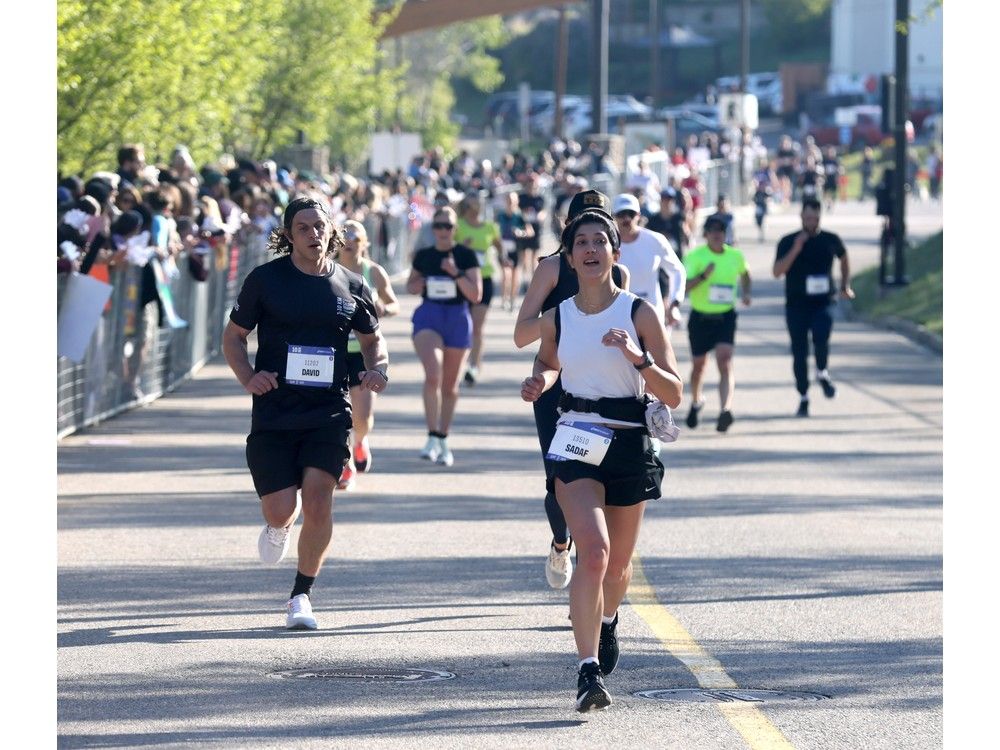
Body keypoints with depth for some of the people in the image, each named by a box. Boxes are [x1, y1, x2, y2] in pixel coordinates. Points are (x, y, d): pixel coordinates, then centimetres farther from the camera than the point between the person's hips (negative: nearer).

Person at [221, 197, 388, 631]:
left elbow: (372, 337, 21)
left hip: (328, 414, 1)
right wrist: (247, 376, -12)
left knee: (317, 502, -14)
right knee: (280, 511, -5)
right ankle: (280, 526, 35)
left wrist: (378, 369, 0)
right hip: (273, 413, -1)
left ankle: (302, 595, 3)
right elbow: (233, 335, 7)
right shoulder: (265, 280, 0)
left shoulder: (350, 286, 6)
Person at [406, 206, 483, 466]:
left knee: (450, 385, 12)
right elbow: (411, 285, 19)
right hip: (428, 317, 0)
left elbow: (476, 295, -8)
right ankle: (432, 438, -17)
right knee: (433, 375, -22)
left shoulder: (467, 255, -3)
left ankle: (443, 440, 27)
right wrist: (420, 285, -5)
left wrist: (456, 273, -20)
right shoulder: (423, 256, 4)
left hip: (458, 320, 0)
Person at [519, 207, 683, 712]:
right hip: (576, 444, 0)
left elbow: (674, 394, -6)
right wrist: (538, 382, 3)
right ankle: (588, 669, -24)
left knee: (618, 563, 15)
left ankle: (606, 621, 50)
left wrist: (638, 358, -23)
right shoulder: (557, 319, 3)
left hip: (630, 445, 0)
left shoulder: (639, 314, -4)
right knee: (594, 550, -21)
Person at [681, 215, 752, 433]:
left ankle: (725, 410, -32)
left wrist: (746, 292, 11)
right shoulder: (695, 257, -8)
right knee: (698, 365, 15)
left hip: (725, 317, 0)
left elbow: (744, 274, 27)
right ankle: (696, 402, 44)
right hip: (700, 318, 0)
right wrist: (703, 276, -32)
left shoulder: (735, 256, 3)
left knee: (725, 363, -18)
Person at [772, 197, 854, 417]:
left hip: (823, 304, 0)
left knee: (821, 338, -26)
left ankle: (822, 373, 4)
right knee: (799, 353, 2)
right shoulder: (788, 242, -1)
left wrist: (845, 286, 16)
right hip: (796, 305, 0)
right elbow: (777, 272, -12)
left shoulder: (830, 240, 4)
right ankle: (803, 398, 16)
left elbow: (844, 260, 25)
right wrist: (795, 250, -21)